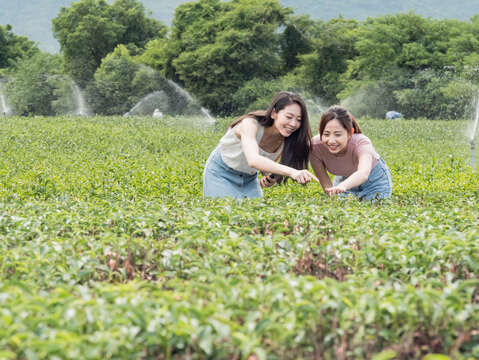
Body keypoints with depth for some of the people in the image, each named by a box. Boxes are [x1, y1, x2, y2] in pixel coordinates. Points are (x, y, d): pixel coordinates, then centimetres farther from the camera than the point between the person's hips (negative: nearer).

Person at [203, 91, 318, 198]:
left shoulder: (286, 142, -15)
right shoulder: (250, 123, -31)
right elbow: (253, 160, -50)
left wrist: (269, 179, -22)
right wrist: (291, 171, -62)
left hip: (249, 178, 5)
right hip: (220, 174, -5)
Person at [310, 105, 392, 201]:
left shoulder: (361, 142, -39)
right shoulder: (316, 146, -31)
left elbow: (363, 173, -59)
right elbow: (325, 183, -21)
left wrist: (343, 186, -77)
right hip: (344, 178, 2)